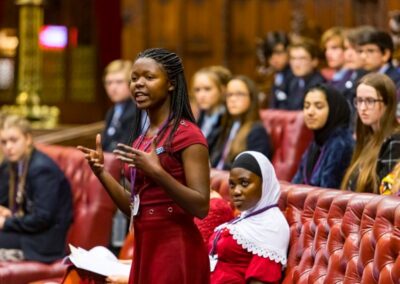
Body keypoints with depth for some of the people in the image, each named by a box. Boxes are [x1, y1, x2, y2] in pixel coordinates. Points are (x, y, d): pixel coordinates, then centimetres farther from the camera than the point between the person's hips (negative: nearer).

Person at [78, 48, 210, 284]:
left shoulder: (187, 134, -10)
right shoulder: (142, 137, 13)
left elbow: (201, 207, -17)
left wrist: (157, 172, -27)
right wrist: (101, 172, 4)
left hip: (176, 250, -8)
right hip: (145, 249, 8)